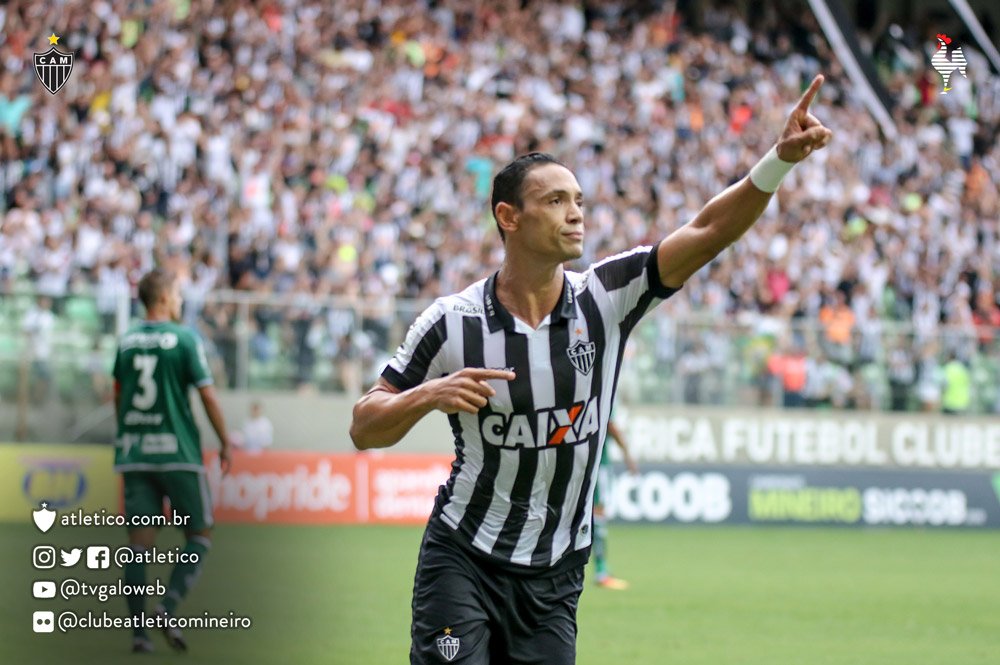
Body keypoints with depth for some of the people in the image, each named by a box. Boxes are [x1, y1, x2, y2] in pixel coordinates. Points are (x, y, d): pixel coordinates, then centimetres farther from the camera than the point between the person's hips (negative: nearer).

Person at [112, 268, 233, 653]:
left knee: (140, 541, 4)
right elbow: (207, 394, -8)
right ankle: (168, 607, -11)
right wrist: (225, 443, 3)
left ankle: (138, 630, -2)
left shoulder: (127, 341, 8)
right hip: (178, 452, -4)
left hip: (134, 452, 4)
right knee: (200, 535, 8)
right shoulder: (184, 338, -6)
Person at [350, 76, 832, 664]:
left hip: (555, 578, 2)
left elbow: (709, 232, -14)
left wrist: (781, 159, -28)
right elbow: (365, 429, -2)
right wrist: (428, 395, -22)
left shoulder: (606, 298, -4)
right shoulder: (453, 323, -8)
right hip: (462, 564, -2)